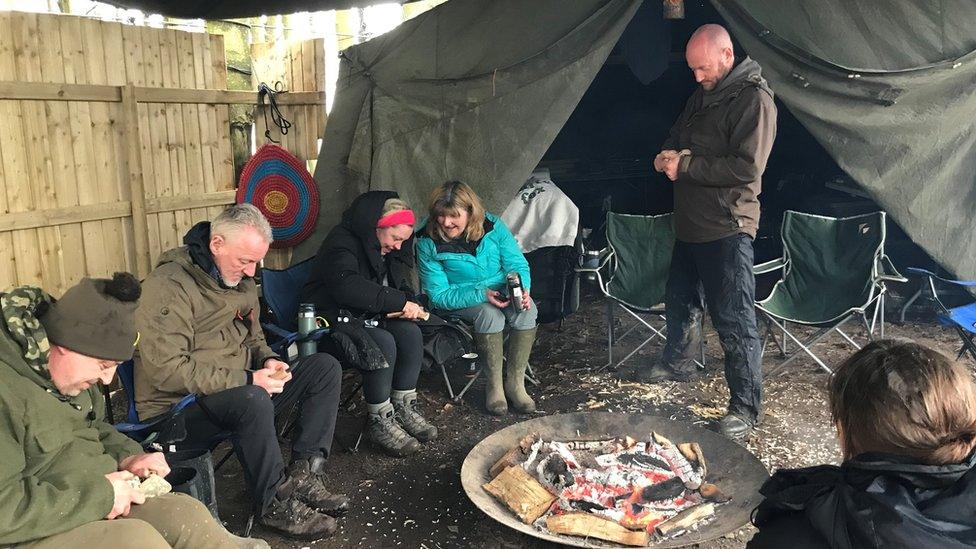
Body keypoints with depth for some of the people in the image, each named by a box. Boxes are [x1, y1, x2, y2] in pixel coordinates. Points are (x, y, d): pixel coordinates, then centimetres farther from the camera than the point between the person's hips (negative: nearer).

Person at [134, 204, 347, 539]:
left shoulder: (239, 278, 8)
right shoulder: (169, 285, -19)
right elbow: (167, 370, -26)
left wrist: (267, 360, -3)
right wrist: (247, 379, -26)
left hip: (240, 388, 9)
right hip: (178, 410, -8)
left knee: (325, 368, -2)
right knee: (253, 399, -39)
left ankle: (302, 474, -6)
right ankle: (274, 503, -17)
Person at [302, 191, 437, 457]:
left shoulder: (389, 251, 11)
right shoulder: (342, 242, -18)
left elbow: (401, 286, 20)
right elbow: (348, 287, -35)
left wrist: (409, 305, -6)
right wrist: (400, 302, -32)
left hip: (368, 316, 8)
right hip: (335, 319, -8)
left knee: (411, 333, -18)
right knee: (383, 343, -31)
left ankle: (404, 409, -8)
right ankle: (380, 423, -18)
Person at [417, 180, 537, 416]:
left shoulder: (493, 226, -10)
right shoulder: (429, 244, -17)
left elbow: (518, 264, -3)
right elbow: (439, 295, -15)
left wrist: (521, 289, -26)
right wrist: (482, 294, -27)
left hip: (500, 292, 3)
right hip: (458, 300, -3)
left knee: (527, 309, -28)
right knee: (490, 315, -34)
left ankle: (515, 382, -17)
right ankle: (494, 384, -17)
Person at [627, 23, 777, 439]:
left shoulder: (752, 99, -15)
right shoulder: (703, 95, 13)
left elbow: (747, 167, -23)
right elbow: (678, 136, 25)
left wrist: (686, 166, -19)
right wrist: (668, 155, 1)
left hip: (727, 227, -9)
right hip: (691, 222, 9)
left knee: (735, 320, -5)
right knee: (680, 298, 24)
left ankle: (746, 407, 5)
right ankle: (677, 363, 46)